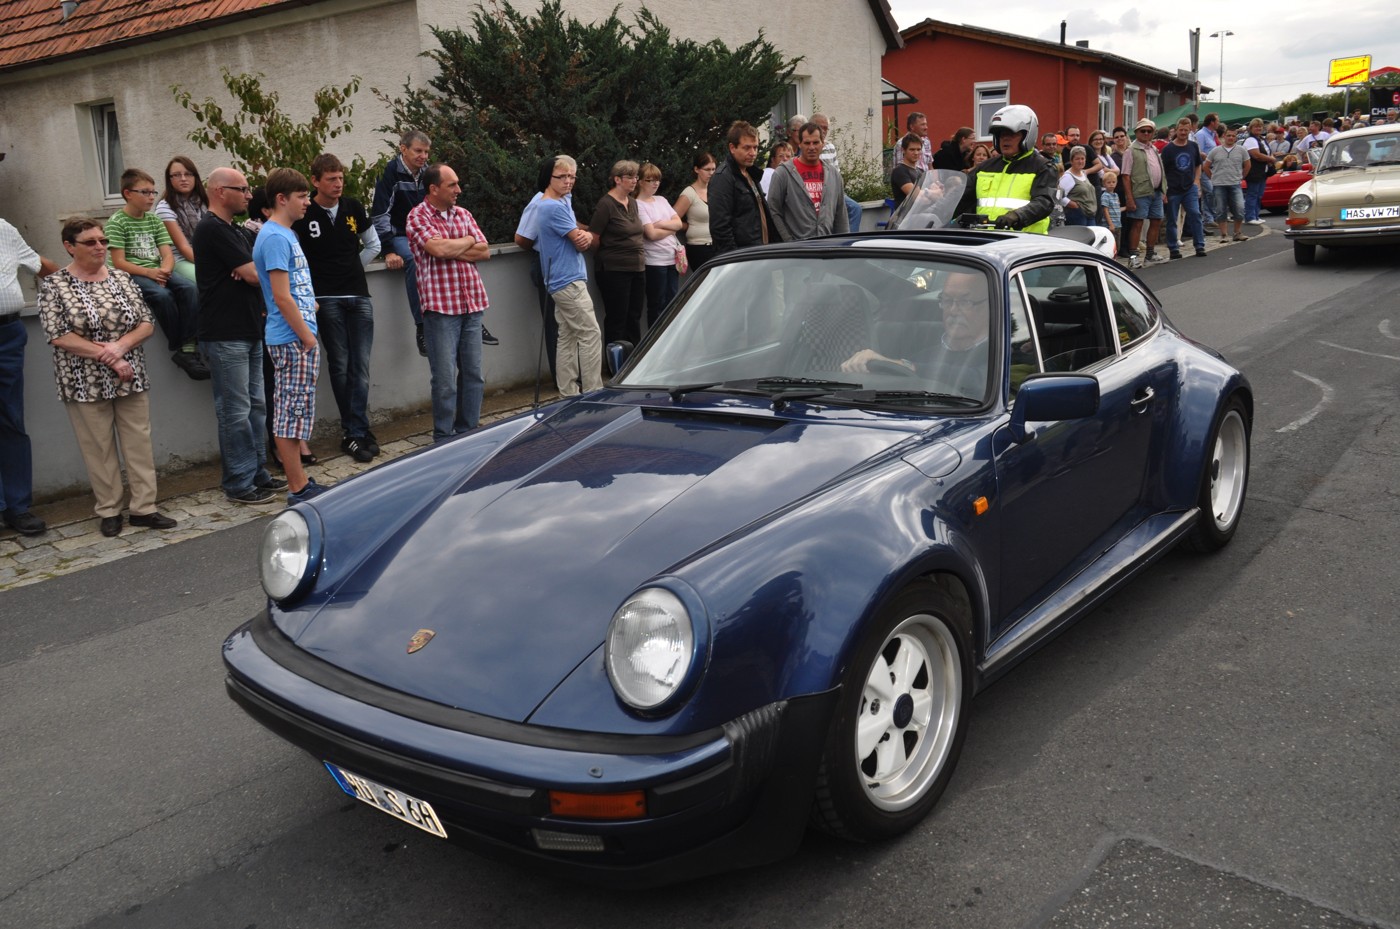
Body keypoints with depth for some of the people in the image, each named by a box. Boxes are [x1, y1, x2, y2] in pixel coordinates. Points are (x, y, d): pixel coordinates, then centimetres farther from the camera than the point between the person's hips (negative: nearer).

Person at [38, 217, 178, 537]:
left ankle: (144, 507, 10)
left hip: (131, 379, 3)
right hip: (85, 384, -3)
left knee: (139, 443, 3)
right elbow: (59, 336, -11)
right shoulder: (53, 286, -3)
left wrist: (121, 345, -15)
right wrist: (108, 357, -16)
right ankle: (108, 511, 15)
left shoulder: (121, 278, 7)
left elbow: (146, 324, 4)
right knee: (99, 448, 3)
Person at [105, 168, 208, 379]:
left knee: (190, 289, -24)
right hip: (132, 275, -5)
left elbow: (168, 254, 8)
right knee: (162, 295, -34)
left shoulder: (154, 220, 16)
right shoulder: (117, 222, -1)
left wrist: (164, 270, -14)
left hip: (157, 272, 5)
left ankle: (188, 347, -32)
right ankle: (177, 348, -24)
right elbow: (119, 262, -8)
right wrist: (149, 272, -20)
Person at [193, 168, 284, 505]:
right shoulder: (212, 229, -14)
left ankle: (257, 474, 23)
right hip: (225, 337, -10)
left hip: (249, 332, 10)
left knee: (255, 407, 14)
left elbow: (254, 271, 14)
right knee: (235, 412, -4)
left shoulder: (233, 230, 18)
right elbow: (255, 274, -18)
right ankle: (238, 485, 4)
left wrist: (250, 271, -9)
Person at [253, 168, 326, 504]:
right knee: (292, 412, -4)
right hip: (291, 339, -10)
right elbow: (281, 297, -19)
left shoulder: (285, 234, 16)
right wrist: (307, 336, -16)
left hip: (297, 337, 10)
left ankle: (301, 481, 23)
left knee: (294, 412, 14)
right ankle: (299, 489, 1)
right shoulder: (275, 238, -14)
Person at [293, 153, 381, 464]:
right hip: (326, 299, -3)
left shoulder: (353, 207, 8)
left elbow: (373, 245, 20)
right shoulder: (304, 214, -4)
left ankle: (354, 432, 3)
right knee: (340, 367, 1)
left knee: (361, 367, -1)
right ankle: (356, 431, 9)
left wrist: (353, 269, 12)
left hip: (359, 295, 3)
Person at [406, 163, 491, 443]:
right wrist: (467, 241, -2)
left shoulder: (463, 214, 14)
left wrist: (451, 249, -9)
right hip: (441, 306, -6)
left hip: (473, 304, 6)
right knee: (445, 379, -3)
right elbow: (438, 249, -19)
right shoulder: (418, 217, -4)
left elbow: (484, 251, 5)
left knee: (473, 374, 9)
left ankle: (469, 432, 20)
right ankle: (444, 438, 8)